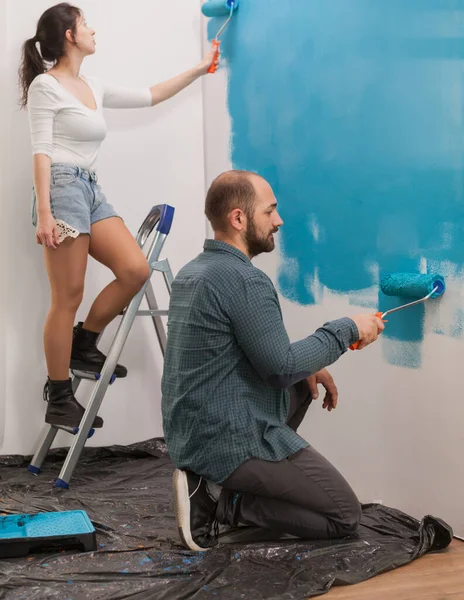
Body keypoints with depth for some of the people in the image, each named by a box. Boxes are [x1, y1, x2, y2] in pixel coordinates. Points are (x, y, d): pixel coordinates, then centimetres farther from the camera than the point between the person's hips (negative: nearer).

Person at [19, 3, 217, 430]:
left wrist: (198, 70, 29)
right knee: (68, 298, -8)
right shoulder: (46, 86, -4)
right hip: (62, 188, -8)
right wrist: (43, 213, -20)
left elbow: (149, 97, 27)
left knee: (136, 270, -7)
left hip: (91, 190, 8)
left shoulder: (93, 88, 18)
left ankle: (83, 344, 13)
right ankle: (59, 399, 0)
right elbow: (41, 152, -12)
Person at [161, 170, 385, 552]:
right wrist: (345, 331, -9)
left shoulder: (191, 272, 10)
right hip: (233, 443, -9)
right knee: (345, 515, 4)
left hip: (189, 437, 9)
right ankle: (222, 502, -6)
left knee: (303, 383, 27)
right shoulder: (245, 281, -20)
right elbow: (281, 369, -20)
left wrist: (306, 366, 9)